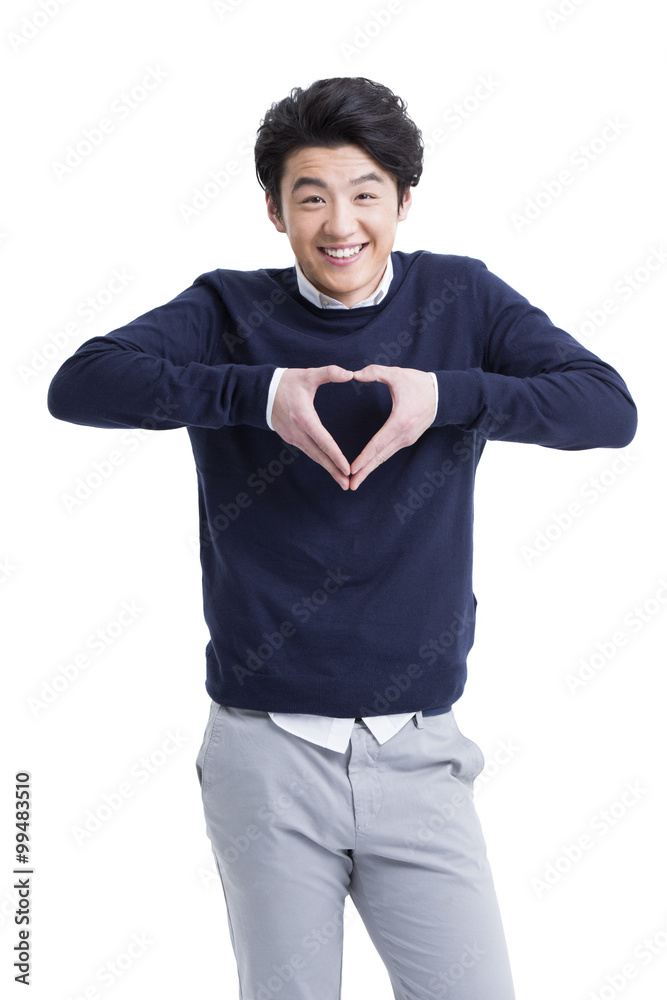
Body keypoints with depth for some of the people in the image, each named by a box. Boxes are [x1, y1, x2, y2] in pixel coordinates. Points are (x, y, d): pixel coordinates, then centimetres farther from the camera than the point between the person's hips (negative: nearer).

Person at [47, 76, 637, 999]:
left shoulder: (461, 299, 3)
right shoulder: (231, 311, 0)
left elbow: (609, 407, -8)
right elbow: (80, 385, -15)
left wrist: (447, 394, -21)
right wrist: (258, 392, -25)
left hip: (417, 753, 1)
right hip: (267, 756, 0)